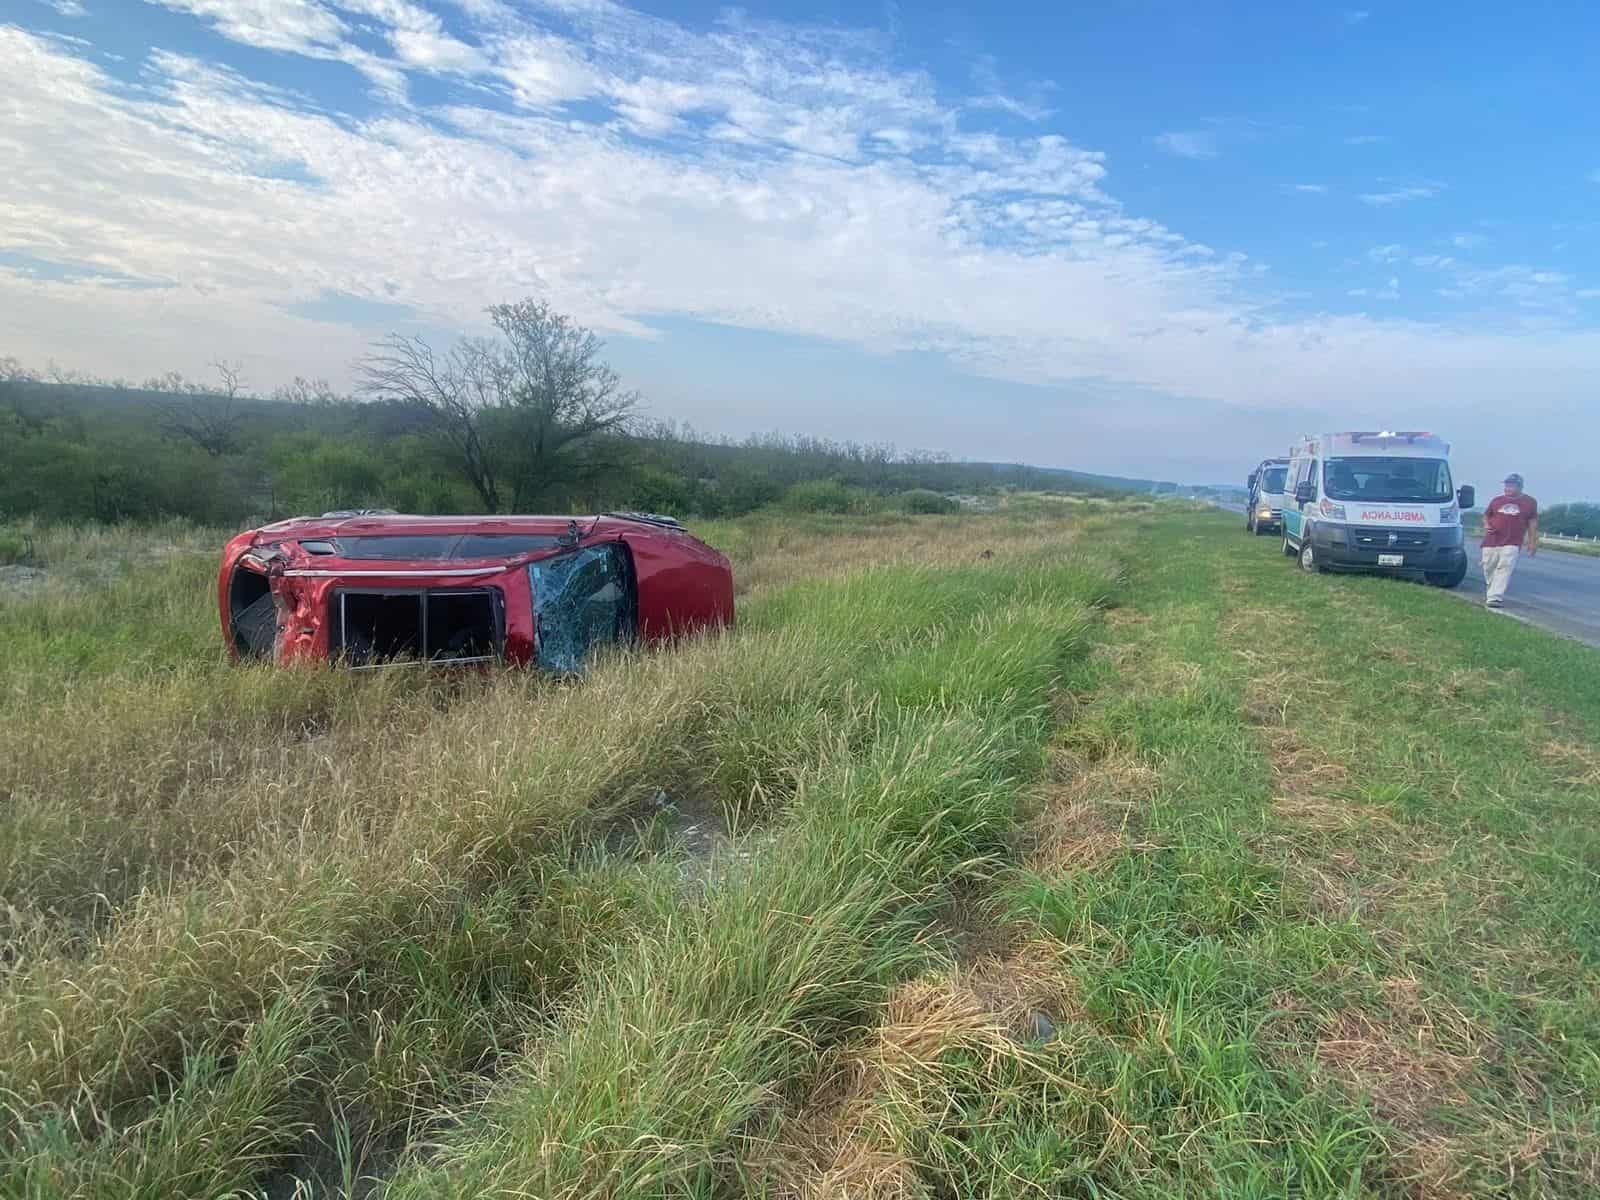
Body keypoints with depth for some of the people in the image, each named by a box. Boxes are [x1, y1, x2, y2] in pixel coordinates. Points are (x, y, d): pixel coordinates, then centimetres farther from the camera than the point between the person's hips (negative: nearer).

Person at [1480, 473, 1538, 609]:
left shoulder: (1530, 502, 7)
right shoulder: (1497, 500, 10)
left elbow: (1532, 523, 11)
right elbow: (1486, 515, 22)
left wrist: (1533, 543, 8)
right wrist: (1486, 525, -1)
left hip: (1512, 544, -3)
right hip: (1491, 542, 3)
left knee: (1504, 570, -15)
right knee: (1489, 570, 8)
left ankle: (1495, 597, -20)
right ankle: (1488, 593, 27)